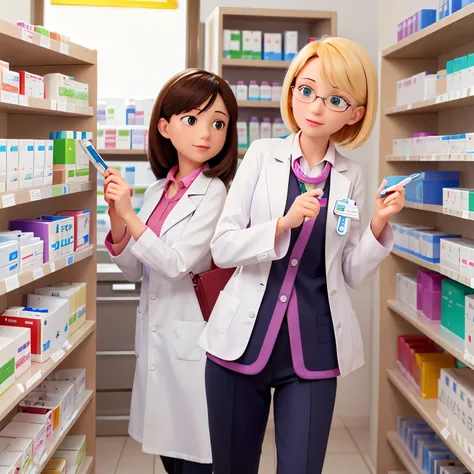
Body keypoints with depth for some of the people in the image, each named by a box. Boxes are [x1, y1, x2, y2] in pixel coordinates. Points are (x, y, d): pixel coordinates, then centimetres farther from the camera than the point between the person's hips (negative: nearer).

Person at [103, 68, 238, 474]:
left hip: (192, 344, -6)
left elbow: (177, 264, -19)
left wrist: (129, 214, -21)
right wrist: (117, 220, -6)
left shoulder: (214, 193, -13)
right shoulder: (157, 190, 6)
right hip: (155, 337, 7)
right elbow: (135, 270, 10)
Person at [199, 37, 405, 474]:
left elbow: (353, 274, 6)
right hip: (242, 341, 0)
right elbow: (222, 248, -6)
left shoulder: (351, 177, 3)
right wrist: (284, 223, -20)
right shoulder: (263, 155, 0)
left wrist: (378, 225, -9)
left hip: (313, 351, 0)